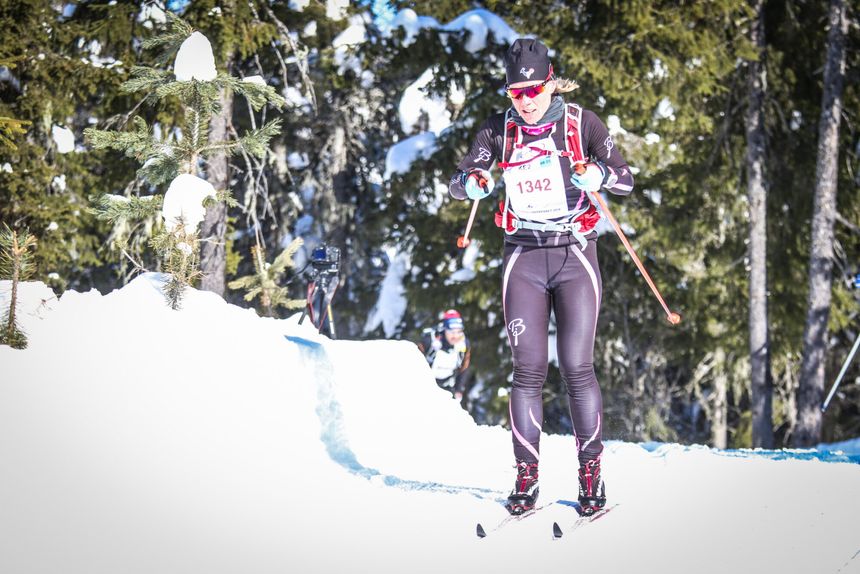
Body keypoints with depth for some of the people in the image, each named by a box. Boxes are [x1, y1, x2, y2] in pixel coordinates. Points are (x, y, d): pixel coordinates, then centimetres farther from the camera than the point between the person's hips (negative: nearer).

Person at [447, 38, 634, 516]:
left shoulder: (582, 123, -3)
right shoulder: (499, 130, 2)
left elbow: (625, 180, -8)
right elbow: (457, 182, -1)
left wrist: (596, 175, -31)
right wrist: (472, 183, -26)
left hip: (575, 256, -2)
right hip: (524, 259, 2)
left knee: (577, 369, -8)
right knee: (528, 370, -3)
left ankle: (591, 475, 1)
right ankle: (526, 478, 0)